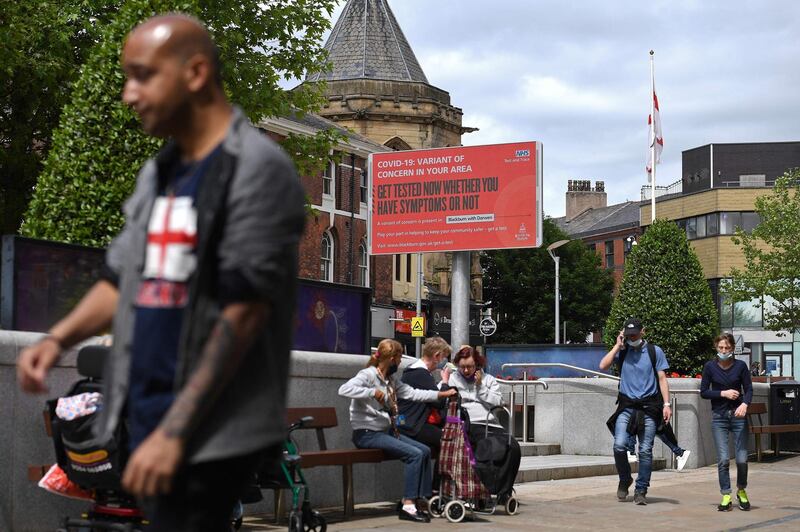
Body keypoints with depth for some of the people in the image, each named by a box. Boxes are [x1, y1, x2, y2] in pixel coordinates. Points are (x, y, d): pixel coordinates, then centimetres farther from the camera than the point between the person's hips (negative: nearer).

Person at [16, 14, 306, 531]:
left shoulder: (257, 169, -11)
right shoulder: (158, 172, 14)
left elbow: (244, 311, -17)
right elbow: (124, 278, 20)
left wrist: (175, 431, -19)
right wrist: (57, 338, 2)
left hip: (212, 433, -7)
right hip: (150, 415, 7)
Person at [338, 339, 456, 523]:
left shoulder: (391, 379, 15)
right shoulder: (368, 375, -13)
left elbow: (412, 393, 13)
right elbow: (344, 390, -28)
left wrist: (441, 394, 12)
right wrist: (373, 392, -29)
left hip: (386, 431, 9)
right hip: (367, 433, -9)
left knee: (425, 451, -1)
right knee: (414, 454, -20)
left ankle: (419, 500, 2)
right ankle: (407, 506, -16)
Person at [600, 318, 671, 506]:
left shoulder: (655, 351, 7)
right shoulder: (621, 351, 10)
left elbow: (662, 379, 6)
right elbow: (603, 366, -5)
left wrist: (666, 404, -2)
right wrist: (617, 345, -3)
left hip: (649, 407, 0)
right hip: (626, 407, 1)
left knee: (645, 451, -2)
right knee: (619, 445, -14)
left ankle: (640, 490, 8)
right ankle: (624, 480, 10)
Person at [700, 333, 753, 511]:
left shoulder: (740, 366, 0)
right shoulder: (710, 366, 0)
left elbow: (749, 389, -1)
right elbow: (703, 392, 1)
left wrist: (744, 404, -21)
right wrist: (723, 393, -12)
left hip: (738, 416, 0)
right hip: (719, 417, 0)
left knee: (742, 458, -2)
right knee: (723, 458, -8)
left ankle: (741, 491, 23)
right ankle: (726, 496, 4)